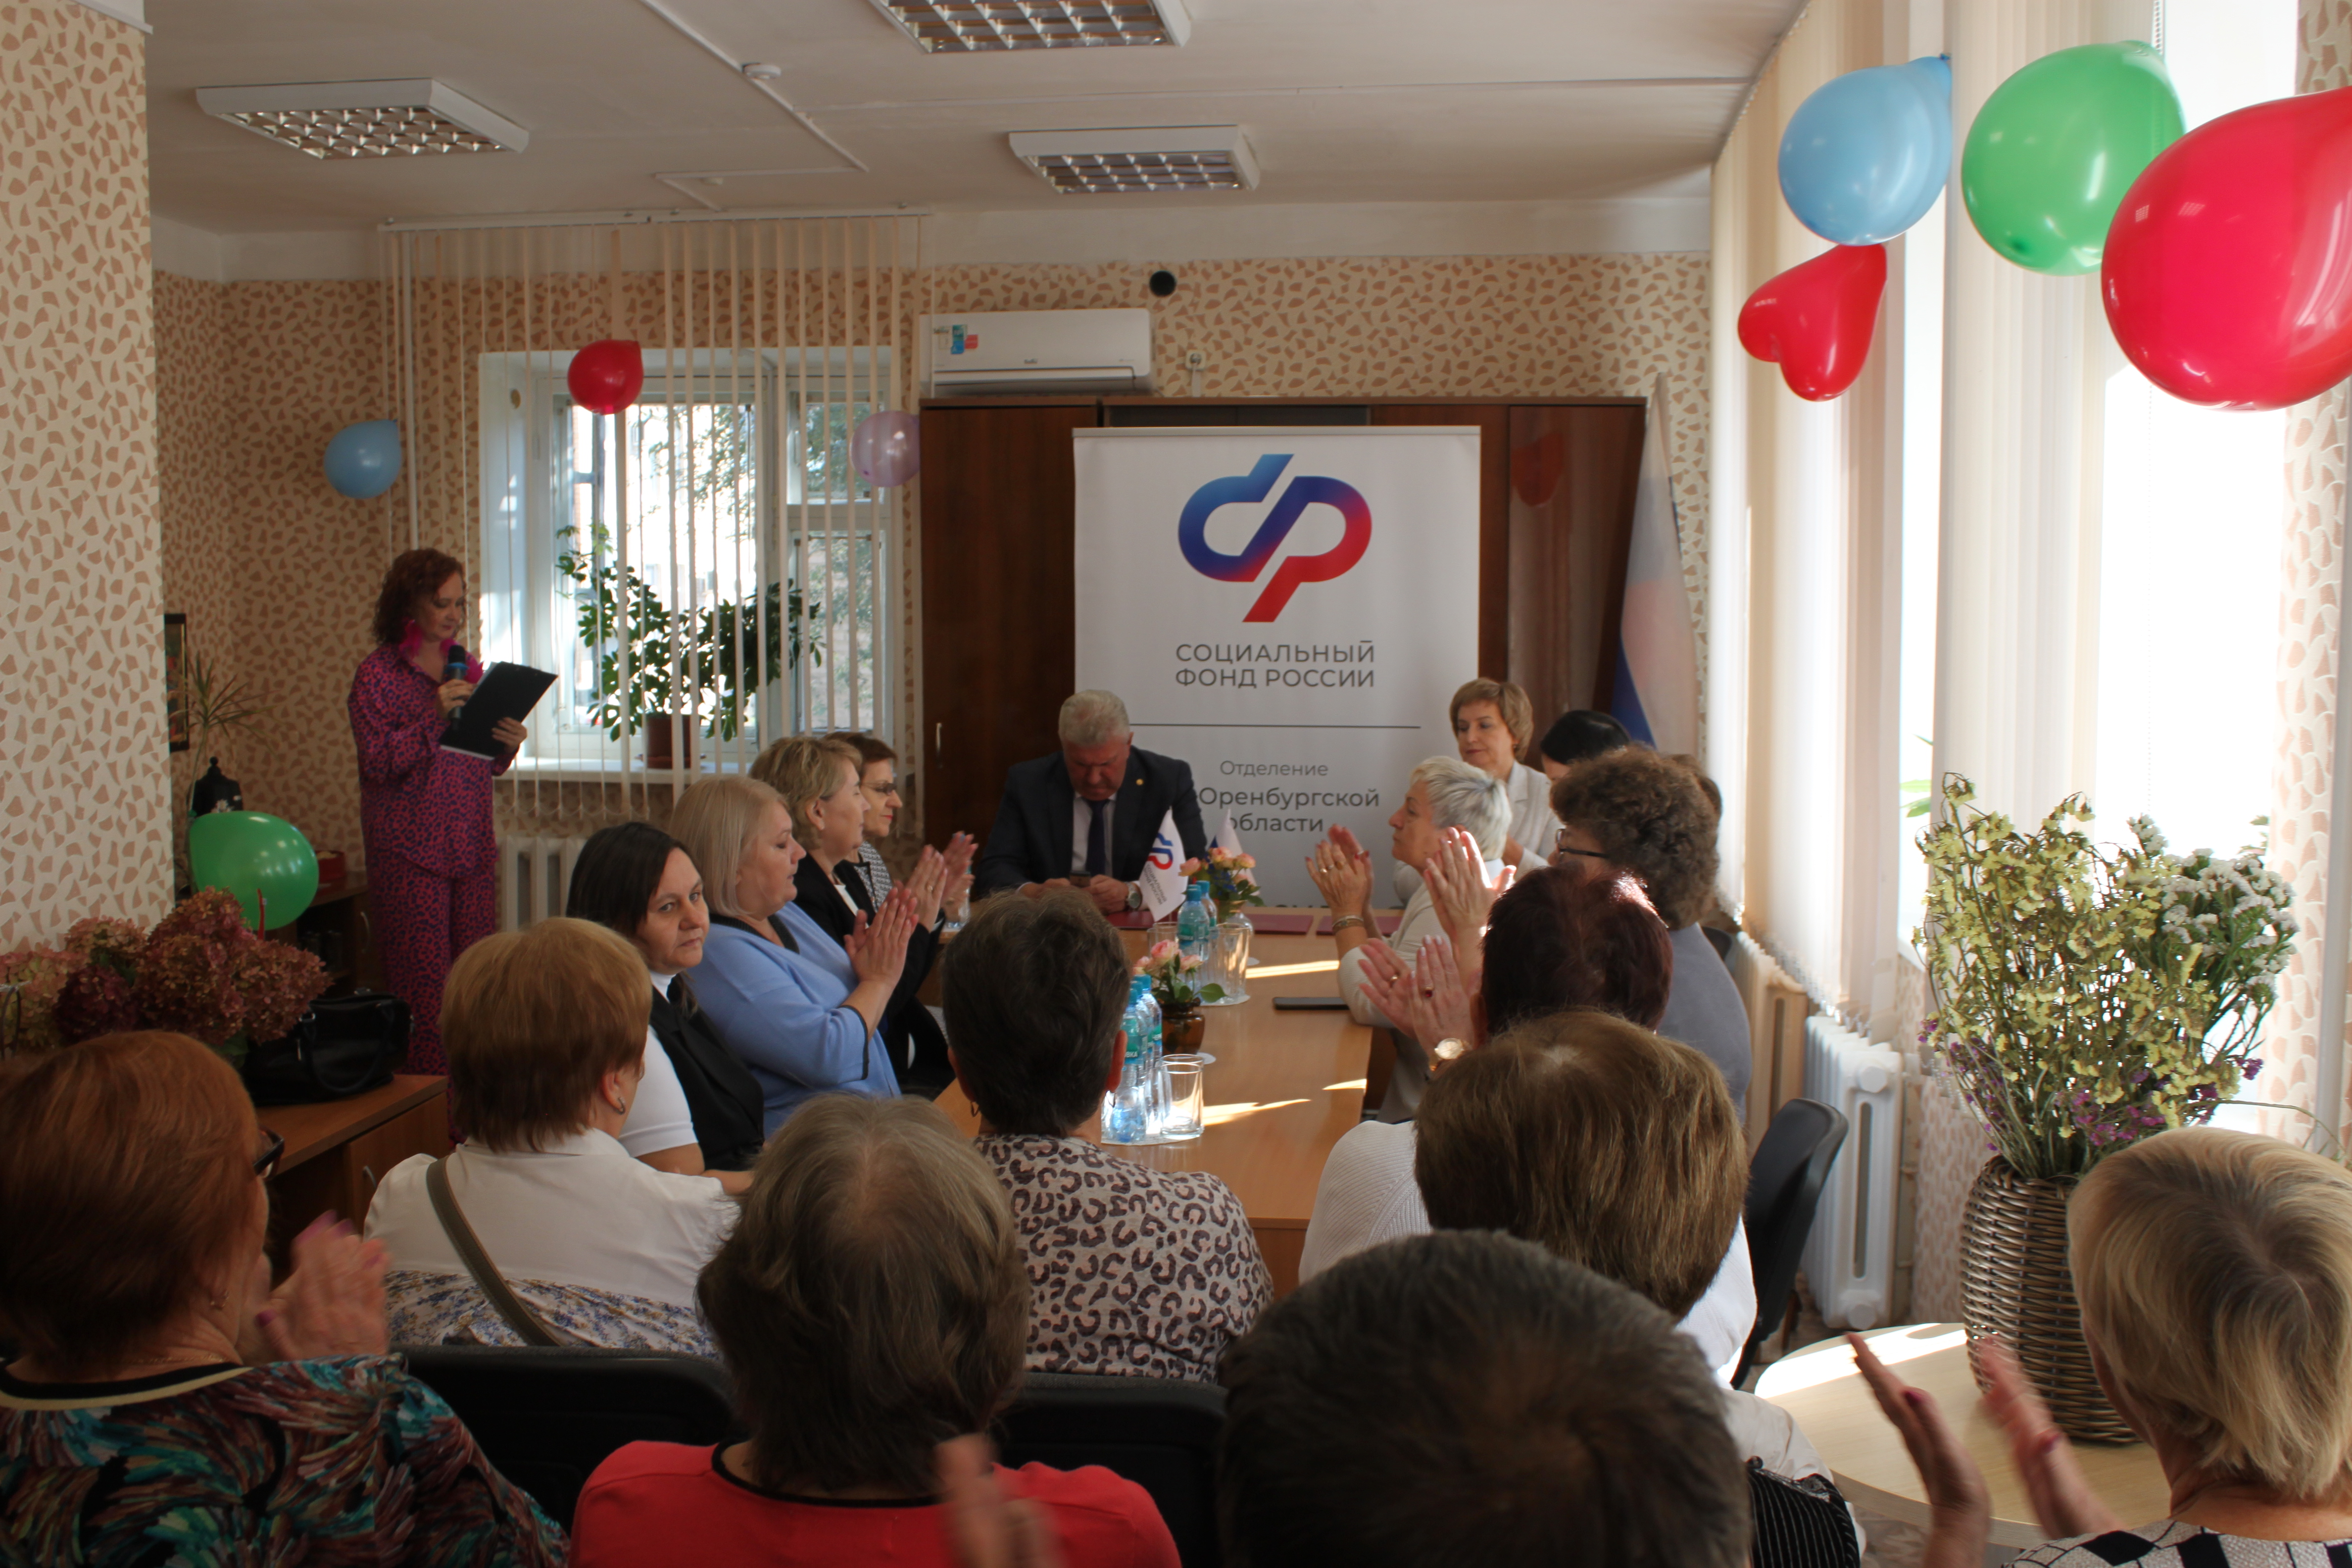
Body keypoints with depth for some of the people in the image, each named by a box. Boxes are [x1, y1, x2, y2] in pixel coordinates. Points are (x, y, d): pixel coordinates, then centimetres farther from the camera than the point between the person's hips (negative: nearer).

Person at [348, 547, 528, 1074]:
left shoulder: (468, 669, 14)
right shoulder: (378, 673, -2)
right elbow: (379, 762, -11)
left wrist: (508, 745, -1)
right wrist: (434, 717, -19)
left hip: (473, 847, 5)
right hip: (410, 851, -5)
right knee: (425, 986, -6)